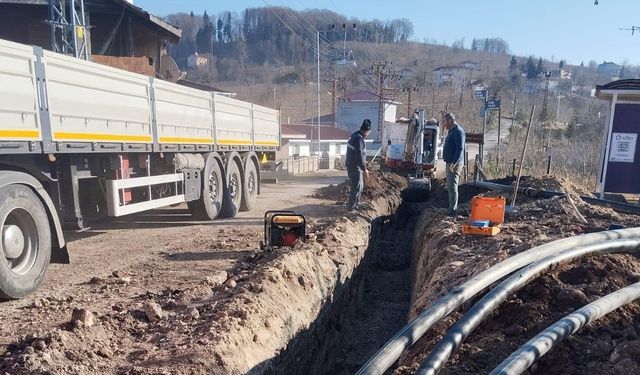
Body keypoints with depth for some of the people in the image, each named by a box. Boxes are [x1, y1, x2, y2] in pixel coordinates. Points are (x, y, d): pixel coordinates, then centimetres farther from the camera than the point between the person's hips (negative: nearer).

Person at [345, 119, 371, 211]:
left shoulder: (354, 136, 12)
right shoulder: (359, 139, -20)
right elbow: (359, 155, -24)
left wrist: (363, 162, 29)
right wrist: (364, 169, -21)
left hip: (351, 165, 10)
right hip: (355, 167, -10)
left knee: (360, 185, 20)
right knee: (357, 187, -1)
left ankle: (356, 203, 30)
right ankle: (351, 206, 7)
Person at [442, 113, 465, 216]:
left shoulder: (458, 131, -14)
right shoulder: (451, 131, 18)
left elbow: (460, 148, -23)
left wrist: (454, 163, -26)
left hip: (454, 164, -11)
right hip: (450, 163, 11)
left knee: (452, 187, -9)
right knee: (450, 187, 15)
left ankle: (452, 211, -6)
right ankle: (452, 208, 24)